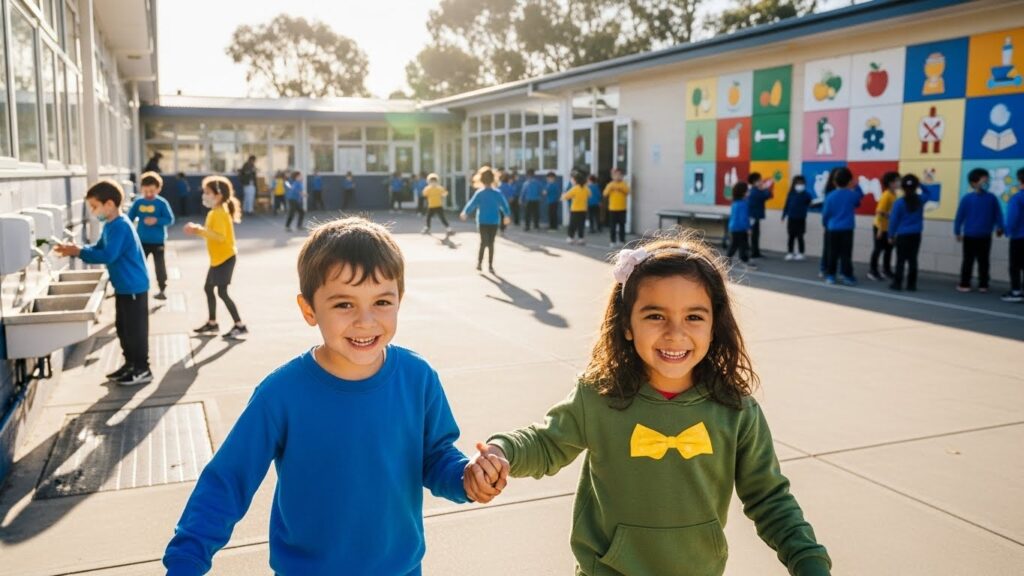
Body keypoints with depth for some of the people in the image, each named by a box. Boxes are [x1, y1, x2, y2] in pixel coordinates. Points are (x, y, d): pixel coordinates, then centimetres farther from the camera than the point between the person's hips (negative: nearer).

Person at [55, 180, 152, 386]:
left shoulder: (120, 226, -21)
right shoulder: (110, 225, 11)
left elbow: (108, 255, -27)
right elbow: (98, 249, 15)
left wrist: (79, 252, -22)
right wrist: (77, 250, -1)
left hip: (134, 287, -10)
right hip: (123, 287, 10)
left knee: (135, 328, -3)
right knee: (123, 327, 17)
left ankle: (143, 370, 6)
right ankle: (131, 363, 29)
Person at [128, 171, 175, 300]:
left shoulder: (162, 203, -11)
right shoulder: (138, 202, -2)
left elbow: (170, 220, -12)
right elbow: (129, 218, 5)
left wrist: (157, 221, -26)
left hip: (158, 241, -3)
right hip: (142, 241, 4)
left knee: (160, 266, 3)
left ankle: (162, 290, 13)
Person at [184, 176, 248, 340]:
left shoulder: (220, 213, -19)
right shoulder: (214, 213, 13)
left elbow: (220, 236, -30)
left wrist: (200, 230, -28)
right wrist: (198, 230, 4)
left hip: (225, 258, -11)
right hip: (218, 258, 11)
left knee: (222, 292, -10)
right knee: (208, 288, 16)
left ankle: (240, 325, -6)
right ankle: (212, 323, 27)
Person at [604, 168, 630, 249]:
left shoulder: (624, 184, 3)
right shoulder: (610, 184, 3)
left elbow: (627, 192, -10)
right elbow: (605, 194, -4)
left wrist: (620, 189, -22)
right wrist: (610, 188, -18)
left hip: (622, 208, 0)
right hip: (612, 208, 0)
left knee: (622, 225, 4)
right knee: (613, 226, 1)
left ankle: (622, 241, 11)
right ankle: (613, 242, 6)